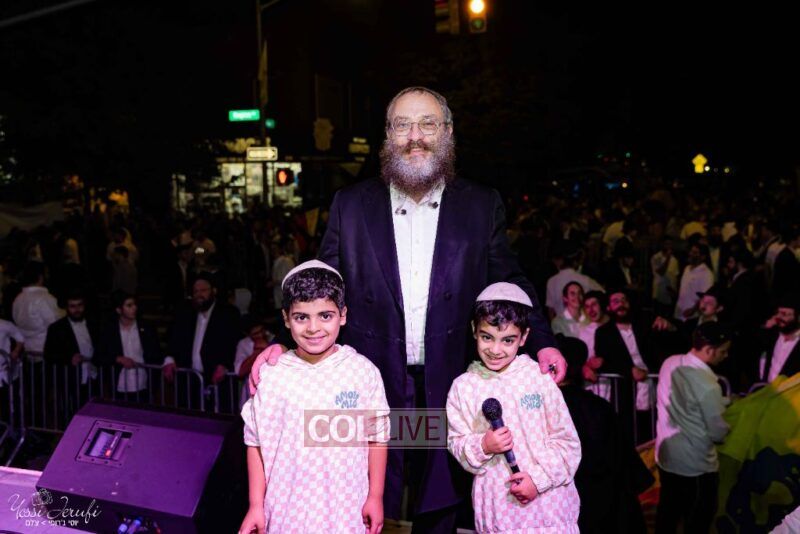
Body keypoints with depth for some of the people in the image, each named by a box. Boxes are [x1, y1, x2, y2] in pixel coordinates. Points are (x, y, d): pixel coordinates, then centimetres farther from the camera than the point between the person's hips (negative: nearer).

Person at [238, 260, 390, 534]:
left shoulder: (364, 371, -7)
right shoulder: (270, 374, -6)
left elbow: (377, 437, 0)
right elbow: (256, 442, 0)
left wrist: (376, 497, 1)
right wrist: (256, 505, 0)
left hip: (346, 510, 0)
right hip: (288, 508, 0)